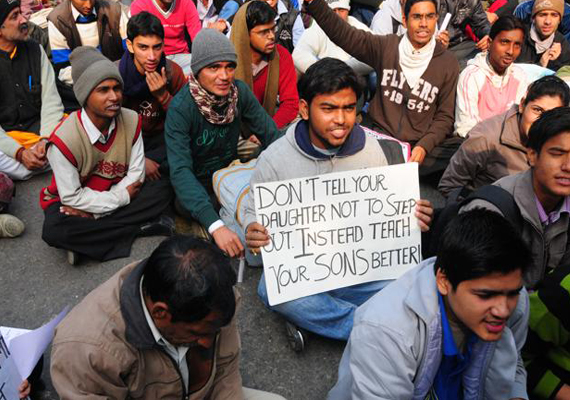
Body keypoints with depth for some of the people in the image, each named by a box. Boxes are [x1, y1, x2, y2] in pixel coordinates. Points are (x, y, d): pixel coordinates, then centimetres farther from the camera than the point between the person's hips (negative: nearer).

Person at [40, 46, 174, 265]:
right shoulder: (64, 140, -27)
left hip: (116, 193, 3)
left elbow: (136, 173, -11)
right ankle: (142, 227, -23)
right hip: (71, 200, -3)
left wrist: (93, 211, -19)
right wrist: (121, 197, -17)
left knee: (163, 189, -19)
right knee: (54, 230, -36)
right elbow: (71, 197, -20)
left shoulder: (131, 120, -14)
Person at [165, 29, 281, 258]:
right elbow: (180, 170, -35)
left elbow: (270, 134, -9)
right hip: (196, 185, -3)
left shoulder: (240, 91, -12)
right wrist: (215, 225, -48)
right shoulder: (180, 108, -25)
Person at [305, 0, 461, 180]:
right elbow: (341, 32, -2)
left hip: (421, 144, 1)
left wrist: (424, 146, -12)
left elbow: (445, 116, 4)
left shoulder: (448, 63, 4)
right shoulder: (386, 46, 5)